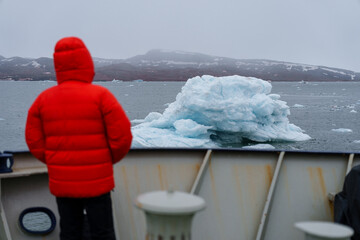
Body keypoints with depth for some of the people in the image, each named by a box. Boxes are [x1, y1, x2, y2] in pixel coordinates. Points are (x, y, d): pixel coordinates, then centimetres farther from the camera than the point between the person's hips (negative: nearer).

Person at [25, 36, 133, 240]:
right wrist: (110, 160, 7)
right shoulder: (100, 95, -10)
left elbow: (34, 141, 4)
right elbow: (122, 137, -11)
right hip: (96, 182, -3)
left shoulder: (44, 98, 1)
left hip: (61, 183, 4)